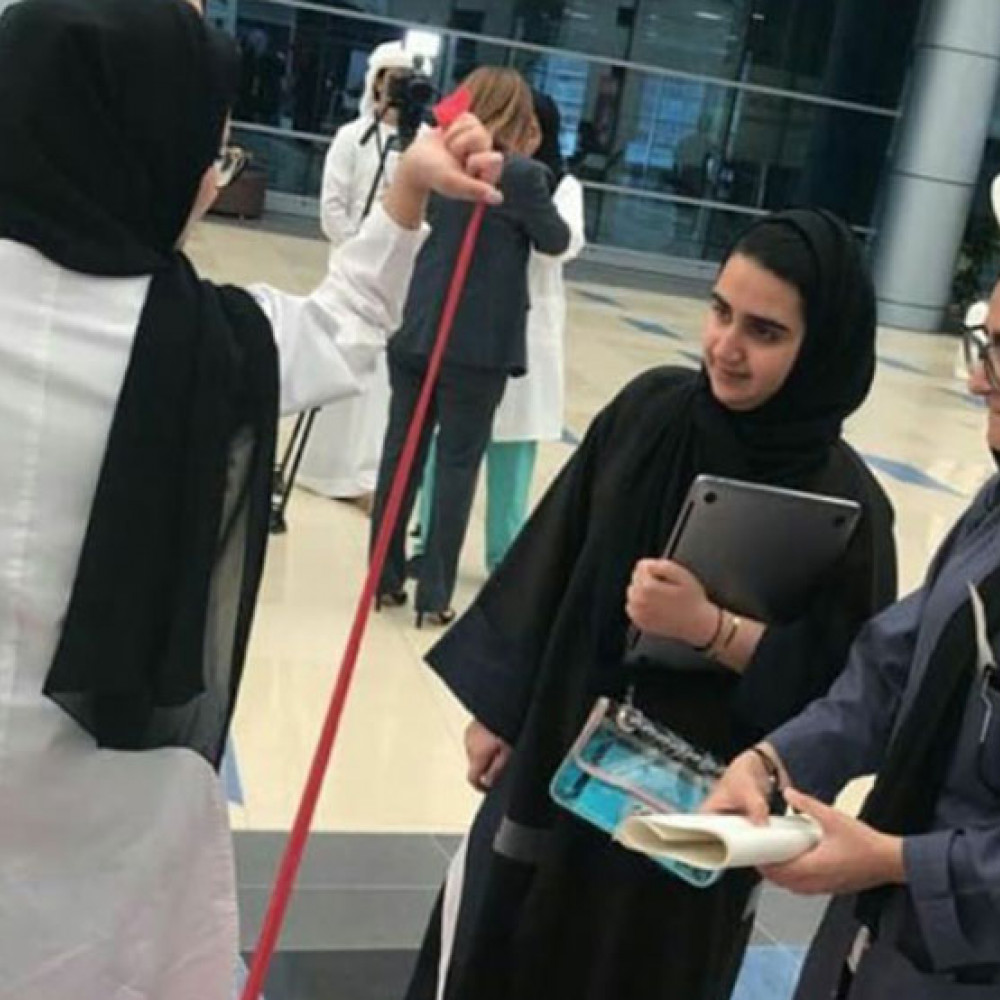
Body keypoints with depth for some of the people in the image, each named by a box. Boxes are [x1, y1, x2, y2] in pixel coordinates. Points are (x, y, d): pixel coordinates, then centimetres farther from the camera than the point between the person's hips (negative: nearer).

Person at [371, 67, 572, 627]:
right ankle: (434, 596, 7)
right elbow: (557, 241, 1)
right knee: (458, 465, 3)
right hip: (480, 345, -5)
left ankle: (386, 579, 21)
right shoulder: (522, 176, -12)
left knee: (402, 453, 12)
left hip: (417, 333, 5)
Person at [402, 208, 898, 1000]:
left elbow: (840, 679, -15)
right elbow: (552, 562, 0)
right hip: (560, 751, 4)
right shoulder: (650, 411, -9)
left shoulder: (842, 503, -18)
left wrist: (707, 626, -29)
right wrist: (499, 709, 4)